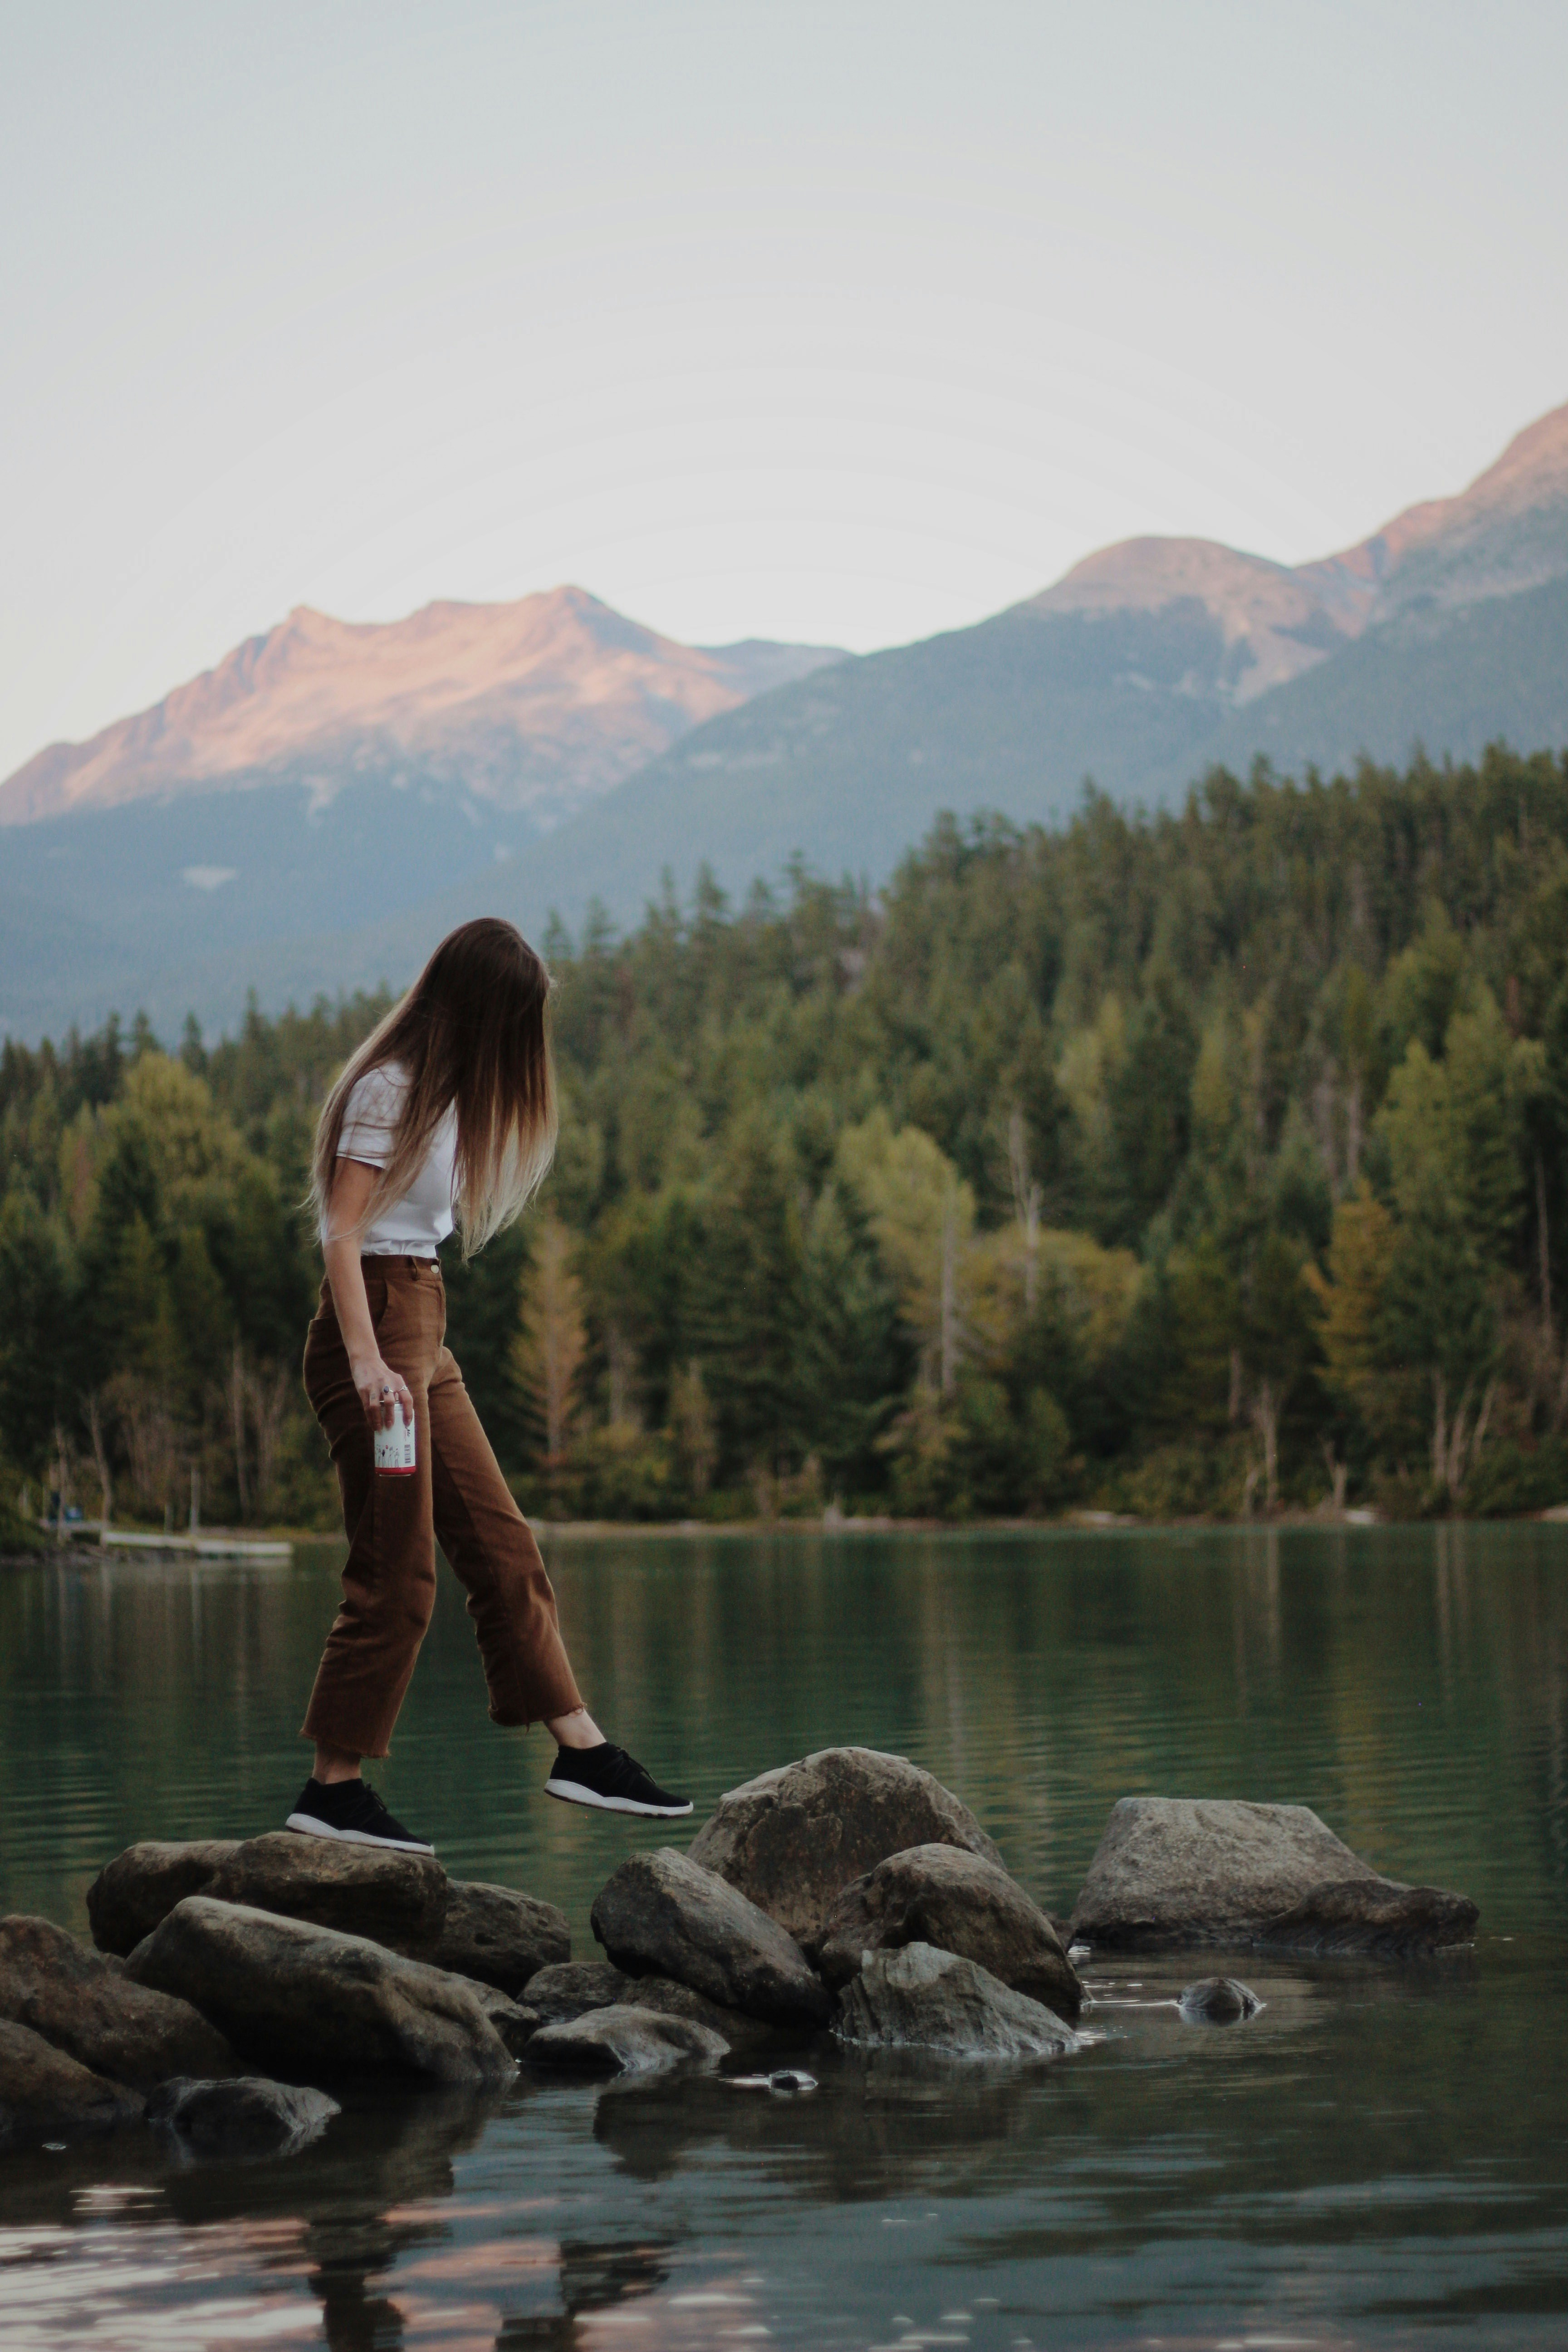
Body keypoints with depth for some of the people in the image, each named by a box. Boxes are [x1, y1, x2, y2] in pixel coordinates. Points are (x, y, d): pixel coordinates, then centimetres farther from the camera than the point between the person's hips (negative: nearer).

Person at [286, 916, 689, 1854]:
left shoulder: (444, 1091, 17)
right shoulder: (391, 1088, -12)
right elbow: (343, 1233, -18)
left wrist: (406, 1353, 15)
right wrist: (366, 1360, -27)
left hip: (424, 1333, 10)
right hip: (377, 1323, -10)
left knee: (503, 1548, 9)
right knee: (396, 1572, -7)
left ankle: (582, 1750, 12)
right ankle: (333, 1788, -1)